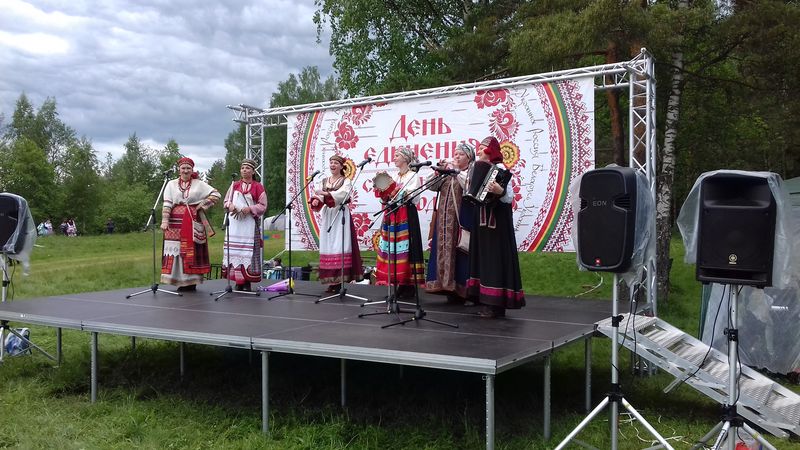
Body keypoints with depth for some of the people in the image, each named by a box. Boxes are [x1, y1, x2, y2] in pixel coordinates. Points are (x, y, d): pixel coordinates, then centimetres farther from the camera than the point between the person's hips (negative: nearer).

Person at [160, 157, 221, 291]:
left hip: (194, 223, -1)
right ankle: (180, 281, 5)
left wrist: (202, 205, -4)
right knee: (176, 250, -1)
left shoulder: (199, 184, 6)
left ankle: (192, 281, 6)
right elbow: (167, 204, 2)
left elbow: (216, 194, 3)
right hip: (176, 223, 1)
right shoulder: (171, 184, 9)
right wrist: (165, 221, -8)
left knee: (193, 250, 0)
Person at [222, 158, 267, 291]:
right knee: (234, 250, 0)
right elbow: (226, 201, 16)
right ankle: (238, 282, 6)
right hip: (234, 222, 3)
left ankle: (247, 282, -4)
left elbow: (263, 206, 1)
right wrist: (230, 206, -6)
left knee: (248, 250, -8)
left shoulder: (258, 187, 4)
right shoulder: (234, 185, 14)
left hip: (250, 223, -3)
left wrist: (249, 209, -14)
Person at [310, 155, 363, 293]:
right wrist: (316, 200, -24)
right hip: (327, 216, 5)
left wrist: (326, 194, -31)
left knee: (340, 245, -10)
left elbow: (342, 194, -17)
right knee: (328, 246, 1)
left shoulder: (346, 181, 3)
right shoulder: (323, 181, 17)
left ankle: (340, 280, -10)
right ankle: (331, 281, 4)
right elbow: (318, 194, 0)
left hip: (341, 215, -5)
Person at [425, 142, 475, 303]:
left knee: (458, 251, -8)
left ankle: (460, 290, -3)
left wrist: (455, 170, -14)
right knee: (444, 249, 4)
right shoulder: (449, 173, 19)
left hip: (461, 220, -6)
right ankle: (447, 284, 10)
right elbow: (432, 187, 15)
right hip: (445, 220, 6)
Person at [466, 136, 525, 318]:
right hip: (483, 221, 9)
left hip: (496, 221, -9)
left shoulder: (499, 169, -12)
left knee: (495, 259, -8)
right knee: (484, 258, 11)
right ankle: (487, 300, 18)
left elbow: (509, 197, -22)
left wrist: (500, 191, -39)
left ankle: (496, 304, -5)